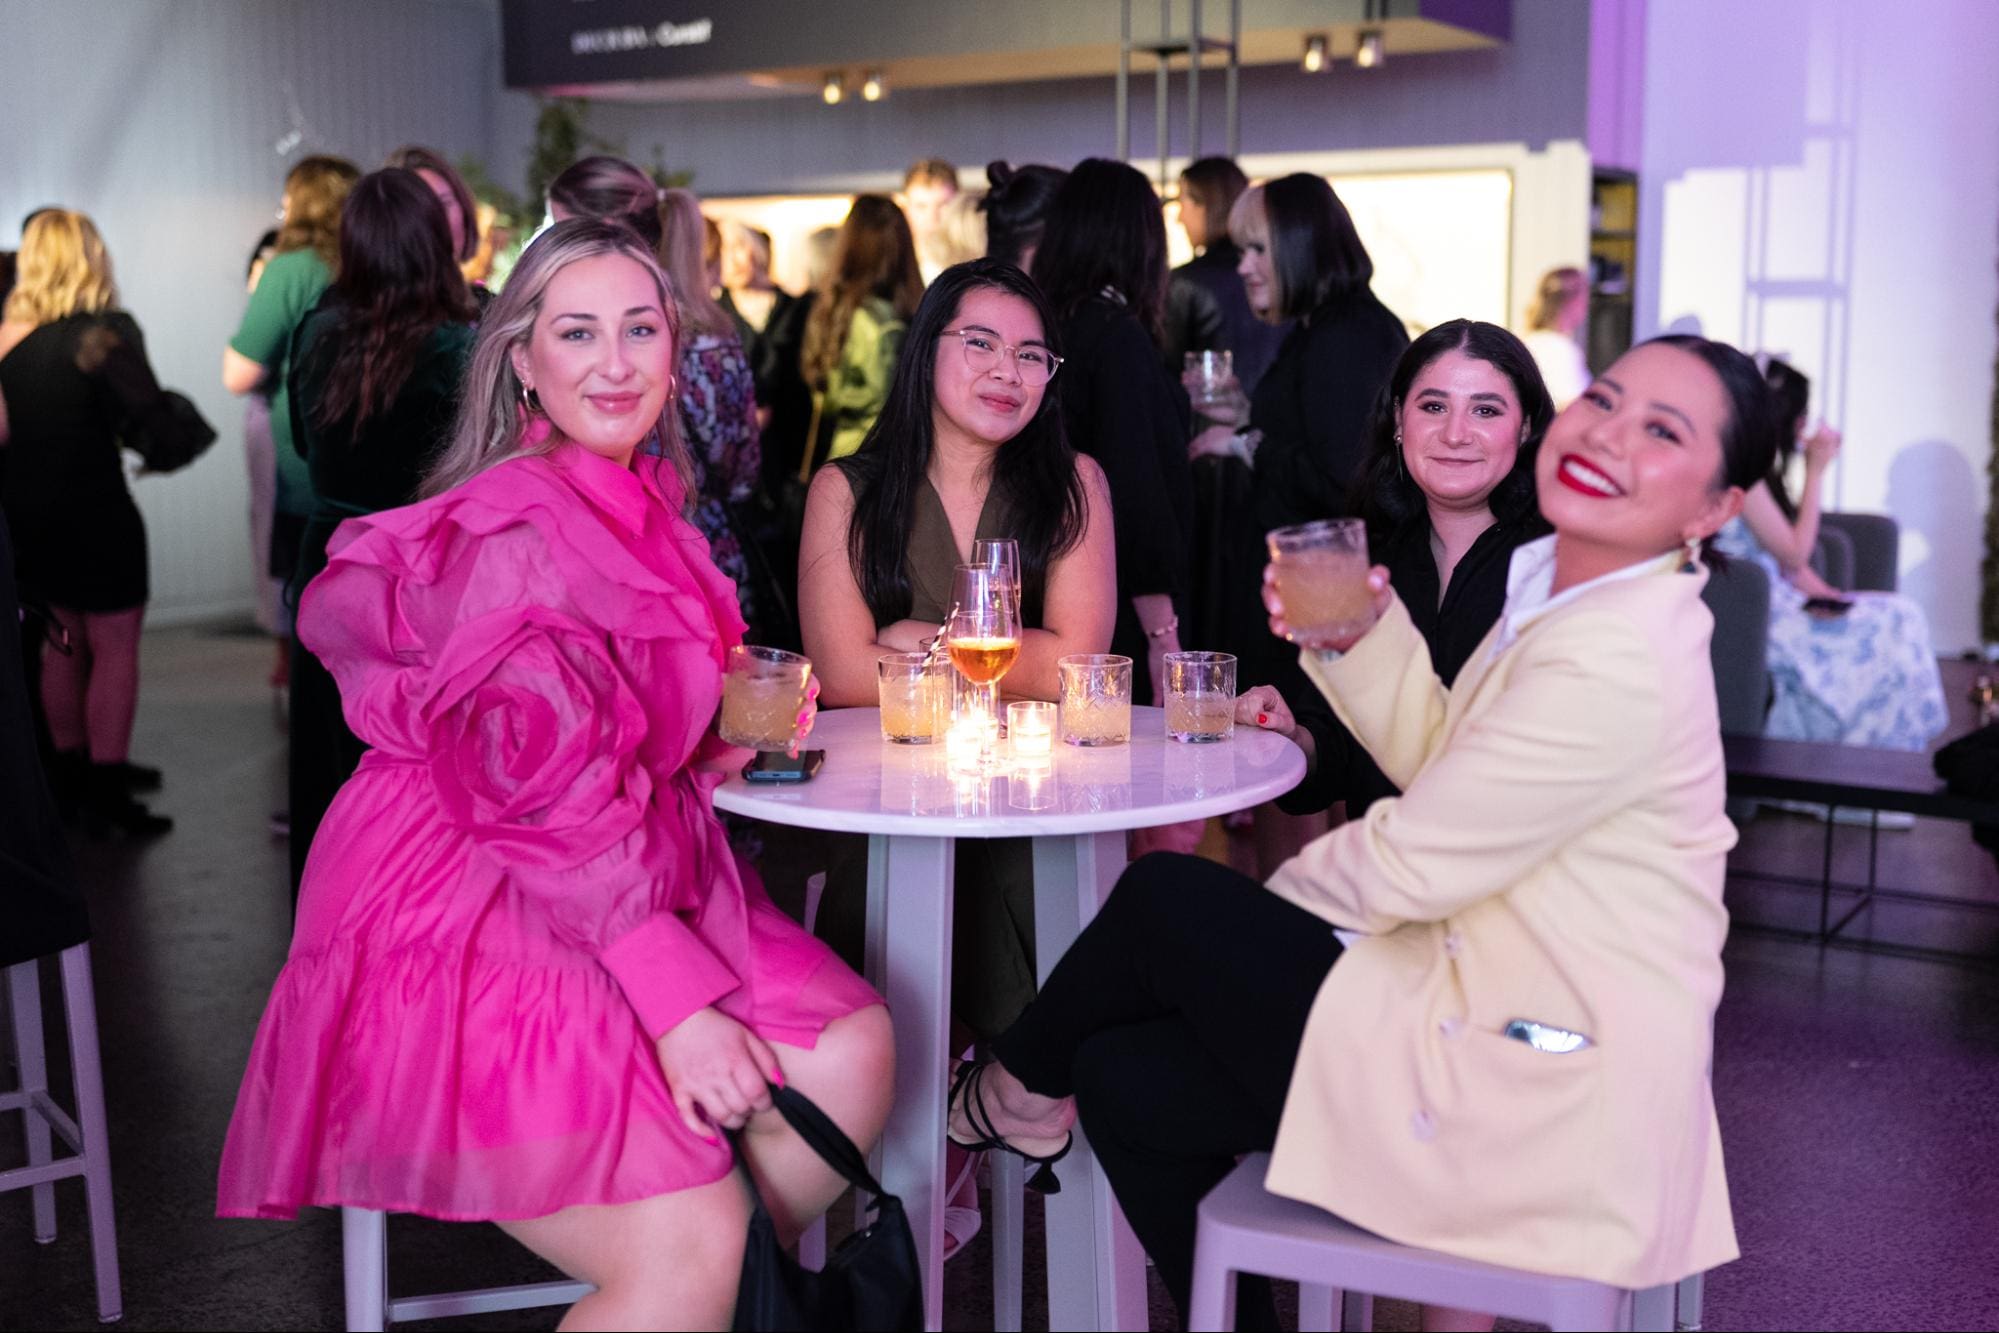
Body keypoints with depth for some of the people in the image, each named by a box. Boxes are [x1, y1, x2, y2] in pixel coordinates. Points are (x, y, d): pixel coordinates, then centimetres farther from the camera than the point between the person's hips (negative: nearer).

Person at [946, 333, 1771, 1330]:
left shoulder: (1616, 666, -25)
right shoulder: (1548, 577, 6)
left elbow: (1402, 868, -19)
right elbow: (1439, 757, 13)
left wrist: (1264, 897, 1)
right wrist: (1358, 635, -4)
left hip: (1537, 1097, -9)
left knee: (1164, 895, -2)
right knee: (1128, 1081, 9)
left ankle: (1019, 1091, 27)